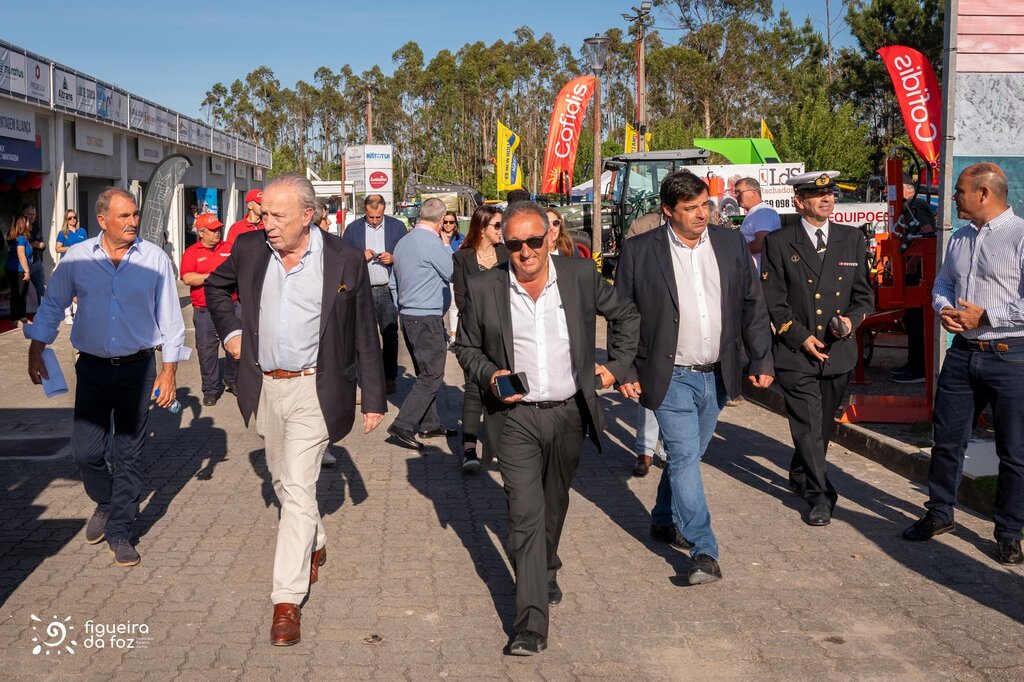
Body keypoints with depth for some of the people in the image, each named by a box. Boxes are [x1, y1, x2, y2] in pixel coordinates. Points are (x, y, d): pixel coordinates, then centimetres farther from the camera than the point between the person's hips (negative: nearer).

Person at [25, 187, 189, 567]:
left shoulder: (155, 259, -5)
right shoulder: (77, 259, -2)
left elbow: (169, 318, 0)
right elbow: (52, 307, 9)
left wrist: (169, 371, -2)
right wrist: (36, 352, 3)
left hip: (138, 368, -1)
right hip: (92, 368, 1)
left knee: (129, 454, 5)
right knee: (85, 451, 2)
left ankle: (118, 531, 18)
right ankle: (105, 504, 33)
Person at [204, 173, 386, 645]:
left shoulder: (344, 260, -10)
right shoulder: (249, 248, 0)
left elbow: (365, 337, -3)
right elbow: (216, 286, 22)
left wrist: (374, 399, -2)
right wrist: (230, 330, 8)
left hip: (313, 390, -5)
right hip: (264, 388, 5)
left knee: (298, 490, -10)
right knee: (282, 480, 20)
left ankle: (287, 600, -4)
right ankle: (314, 545, 46)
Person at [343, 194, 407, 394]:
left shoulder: (397, 226, 5)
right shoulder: (353, 229, 7)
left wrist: (393, 258, -11)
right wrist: (361, 256, -10)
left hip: (387, 290, 0)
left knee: (390, 336, 0)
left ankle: (390, 378, 9)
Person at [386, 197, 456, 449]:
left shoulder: (403, 242, 12)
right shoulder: (432, 243, -16)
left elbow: (394, 283, 19)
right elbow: (453, 274, -6)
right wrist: (447, 246, 4)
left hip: (408, 316, 9)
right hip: (427, 318, -9)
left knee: (426, 373, 16)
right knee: (431, 376, -6)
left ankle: (429, 424, 22)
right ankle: (403, 425, -10)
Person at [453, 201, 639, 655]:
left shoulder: (581, 276, -5)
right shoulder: (484, 289, -7)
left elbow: (626, 315, 11)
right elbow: (466, 347, 5)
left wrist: (617, 364, 5)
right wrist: (489, 376, -13)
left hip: (569, 414, 3)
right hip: (515, 418, -2)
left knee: (554, 506, 21)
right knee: (525, 513, -11)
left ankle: (547, 571, 50)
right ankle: (531, 622, -8)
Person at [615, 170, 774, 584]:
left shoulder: (730, 244, 4)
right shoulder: (639, 252, -7)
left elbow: (752, 306, 9)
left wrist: (762, 360, 4)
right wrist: (625, 372, -6)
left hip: (717, 376, 4)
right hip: (671, 378, -4)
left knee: (686, 455, 17)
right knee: (684, 458, -9)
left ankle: (664, 520, 38)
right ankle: (704, 552, -5)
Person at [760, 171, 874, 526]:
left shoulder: (852, 239, 8)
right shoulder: (779, 242, -2)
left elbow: (864, 294, 11)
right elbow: (773, 300, -4)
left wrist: (852, 319, -10)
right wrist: (801, 336, -11)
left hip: (839, 351, 4)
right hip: (795, 352, -4)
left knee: (823, 426, 15)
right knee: (808, 427, -7)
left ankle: (800, 476, 38)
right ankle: (819, 495, 3)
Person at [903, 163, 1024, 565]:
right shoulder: (960, 238, 10)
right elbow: (943, 283, 21)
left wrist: (985, 316, -18)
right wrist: (943, 309, 1)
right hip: (962, 351, 7)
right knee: (946, 439, 14)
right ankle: (939, 514, 30)